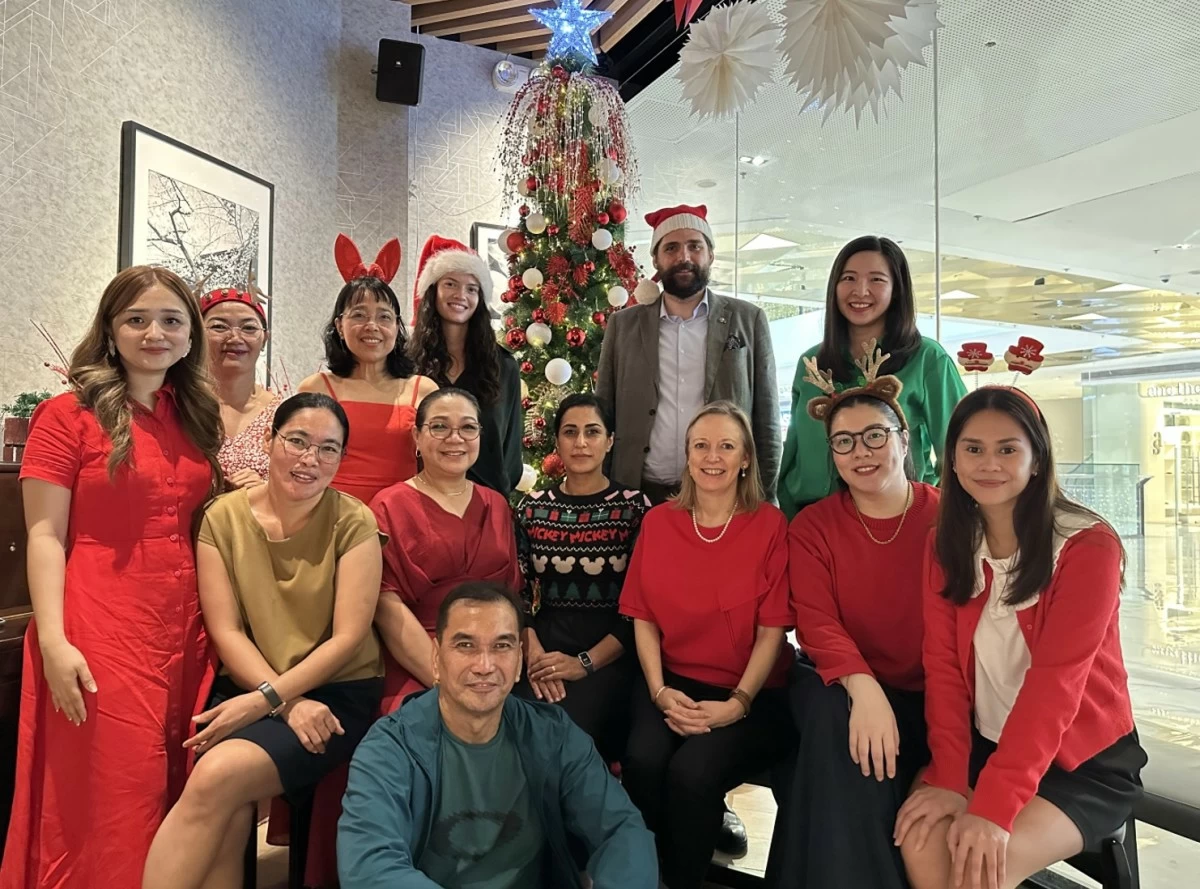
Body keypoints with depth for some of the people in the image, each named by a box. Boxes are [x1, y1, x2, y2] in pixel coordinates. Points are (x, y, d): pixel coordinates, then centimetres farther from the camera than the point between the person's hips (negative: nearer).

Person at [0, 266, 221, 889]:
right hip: (99, 634, -4)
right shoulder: (68, 415, -2)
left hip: (184, 632, 5)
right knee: (104, 803, 3)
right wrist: (53, 641, -15)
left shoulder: (195, 417, 12)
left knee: (176, 801, 11)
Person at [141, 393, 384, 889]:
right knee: (226, 816, -24)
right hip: (245, 690, 2)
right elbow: (225, 631, -3)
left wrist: (265, 700, -17)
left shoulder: (354, 524, -7)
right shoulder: (223, 517, 0)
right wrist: (289, 703, -14)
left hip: (337, 693, -2)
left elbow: (348, 637, -10)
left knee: (217, 776, -25)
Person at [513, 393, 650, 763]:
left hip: (611, 656, -2)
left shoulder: (634, 507, 0)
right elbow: (519, 594, 5)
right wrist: (533, 653, -13)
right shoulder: (532, 508, 10)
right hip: (545, 647, 3)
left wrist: (585, 663, -14)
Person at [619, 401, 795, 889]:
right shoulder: (657, 522, 4)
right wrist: (659, 691, -9)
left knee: (691, 771, -26)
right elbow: (644, 617, 4)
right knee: (642, 760, -24)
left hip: (751, 694, -2)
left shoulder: (770, 524, -5)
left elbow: (772, 628, -7)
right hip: (674, 683, 3)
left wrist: (737, 703, -15)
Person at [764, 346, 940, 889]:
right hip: (845, 687, 1)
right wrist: (862, 686, -28)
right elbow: (816, 623, -9)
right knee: (835, 718, -31)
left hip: (929, 698, 0)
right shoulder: (812, 528, 1)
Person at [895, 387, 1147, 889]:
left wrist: (995, 806, -29)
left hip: (1084, 759, -3)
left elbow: (1055, 680, -24)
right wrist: (948, 778, -18)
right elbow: (943, 664, -7)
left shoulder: (1088, 546, -16)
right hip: (985, 744, 4)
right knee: (920, 840, -22)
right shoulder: (947, 544, -1)